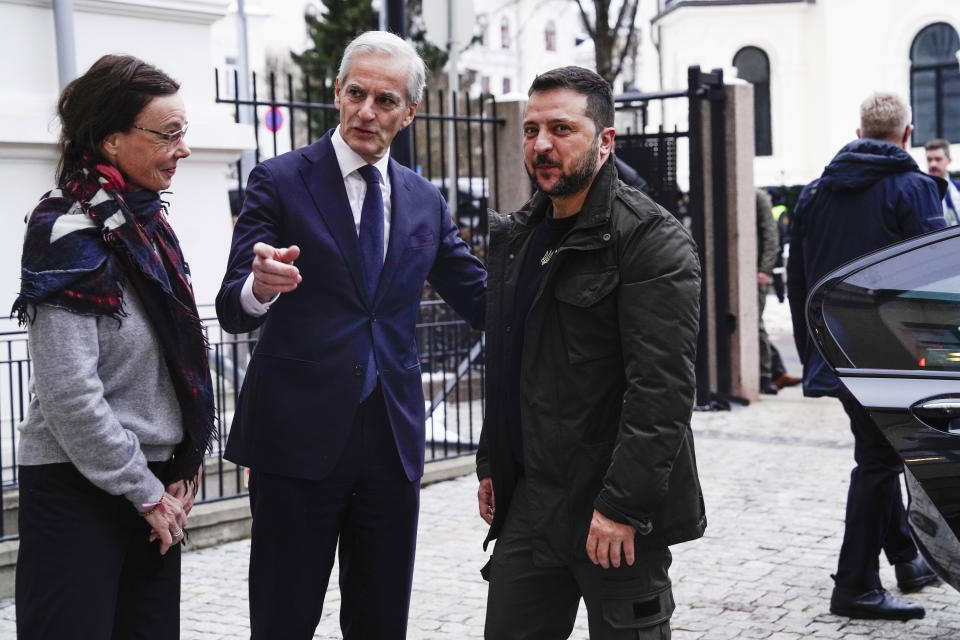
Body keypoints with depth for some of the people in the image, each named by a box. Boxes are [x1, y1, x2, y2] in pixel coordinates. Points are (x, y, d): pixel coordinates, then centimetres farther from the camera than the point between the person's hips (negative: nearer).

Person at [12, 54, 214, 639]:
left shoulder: (147, 224, 8)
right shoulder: (71, 234, -16)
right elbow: (70, 393, -20)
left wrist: (184, 467, 6)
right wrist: (145, 492, -13)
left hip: (156, 485, 8)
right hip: (78, 488, -8)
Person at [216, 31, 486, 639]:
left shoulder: (425, 201, 10)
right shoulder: (280, 182, -3)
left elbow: (483, 297, 13)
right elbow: (233, 310, -10)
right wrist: (260, 286, -34)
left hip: (393, 439, 4)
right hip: (299, 435, -4)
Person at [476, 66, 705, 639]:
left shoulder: (652, 241, -13)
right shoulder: (517, 236, 14)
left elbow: (662, 390, -20)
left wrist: (622, 506, -24)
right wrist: (491, 464, 18)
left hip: (614, 510, -7)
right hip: (529, 500, 7)